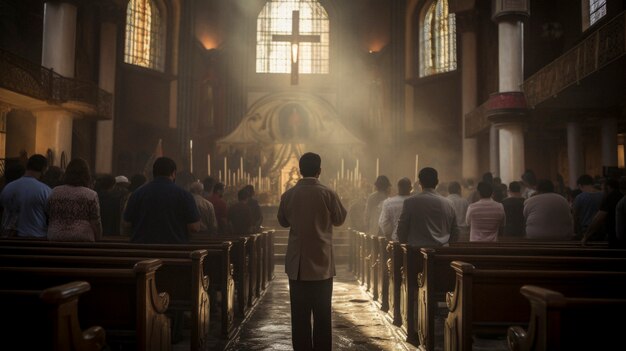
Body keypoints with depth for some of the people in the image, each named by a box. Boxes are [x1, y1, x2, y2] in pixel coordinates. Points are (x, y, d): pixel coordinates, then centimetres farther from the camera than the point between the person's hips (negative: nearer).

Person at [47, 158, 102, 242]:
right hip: (83, 240, -3)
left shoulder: (54, 192, 10)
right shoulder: (91, 195, 0)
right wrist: (98, 242, 8)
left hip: (55, 239, 3)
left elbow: (48, 218, 13)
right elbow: (96, 224, -2)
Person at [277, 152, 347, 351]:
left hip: (297, 264, 2)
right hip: (322, 263, -1)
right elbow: (339, 219, 4)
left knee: (300, 313, 8)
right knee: (322, 314, 9)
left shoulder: (288, 195, -3)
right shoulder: (327, 194, -10)